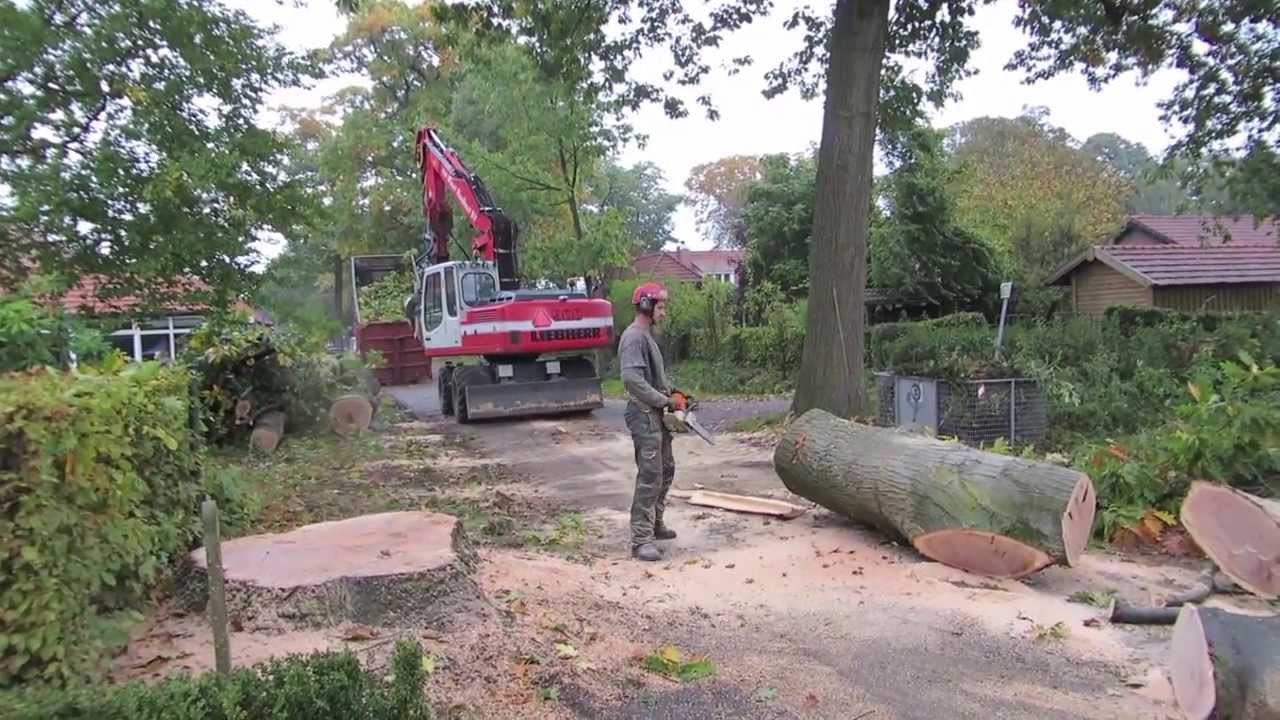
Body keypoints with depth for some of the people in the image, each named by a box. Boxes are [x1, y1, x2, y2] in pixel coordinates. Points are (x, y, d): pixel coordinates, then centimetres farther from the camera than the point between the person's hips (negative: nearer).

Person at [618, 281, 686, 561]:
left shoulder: (647, 335, 16)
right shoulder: (634, 337, -16)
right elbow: (632, 378, -26)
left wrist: (671, 392, 5)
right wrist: (665, 401, -18)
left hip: (656, 415, 10)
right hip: (644, 416, -10)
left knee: (666, 470, 18)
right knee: (650, 477, -11)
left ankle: (655, 523, 32)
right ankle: (641, 540, -8)